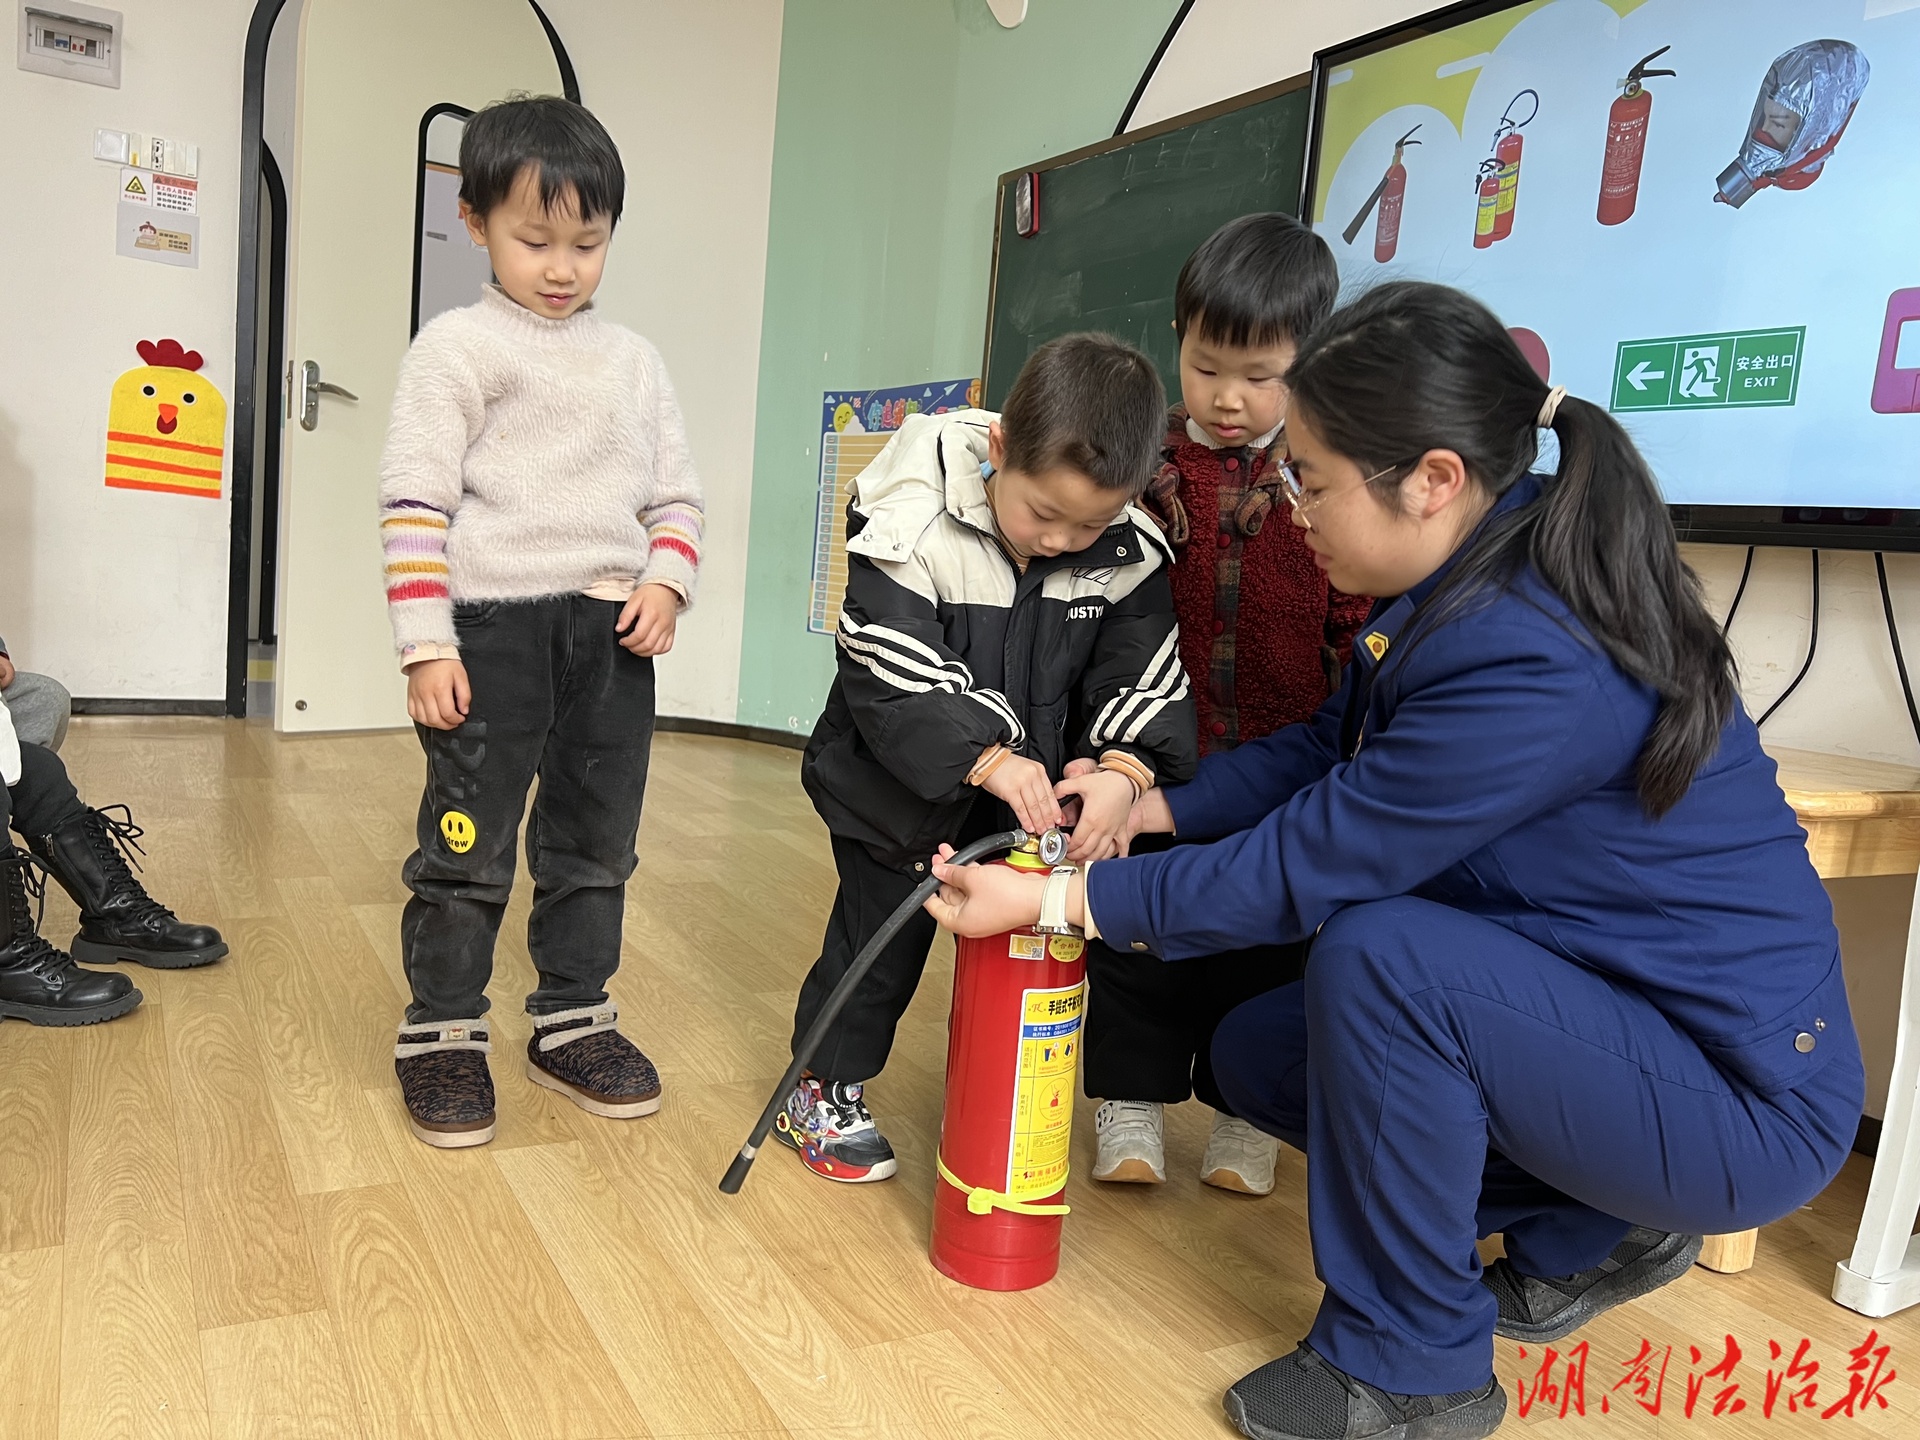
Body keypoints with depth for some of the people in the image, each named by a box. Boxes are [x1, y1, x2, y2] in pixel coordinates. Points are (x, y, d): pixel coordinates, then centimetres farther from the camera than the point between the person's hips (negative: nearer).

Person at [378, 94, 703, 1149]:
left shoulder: (634, 360, 15)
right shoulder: (457, 348, 0)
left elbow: (675, 491, 16)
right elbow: (415, 500, -6)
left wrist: (665, 581, -2)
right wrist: (426, 644, -12)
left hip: (613, 631, 5)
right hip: (494, 627, -4)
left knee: (596, 842, 11)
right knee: (469, 843, 0)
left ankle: (573, 1021, 25)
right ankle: (440, 1033, 17)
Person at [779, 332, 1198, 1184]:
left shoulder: (1128, 559, -12)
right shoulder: (912, 531, -24)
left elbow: (1144, 682, -10)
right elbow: (892, 681, -27)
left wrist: (1124, 769, -29)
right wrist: (986, 758, -37)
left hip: (1037, 796, 4)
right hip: (897, 786, -4)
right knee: (880, 936, 9)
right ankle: (823, 1091, 31)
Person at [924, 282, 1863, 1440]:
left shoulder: (1535, 663, -31)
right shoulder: (1470, 581, -4)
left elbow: (1309, 863, -25)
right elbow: (1326, 753, 9)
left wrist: (1056, 900, -17)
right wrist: (1148, 806, 1)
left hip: (1742, 1098, -9)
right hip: (1597, 1006, 9)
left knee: (1375, 954, -32)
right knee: (1256, 1054, 8)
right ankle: (1593, 1230, 18)